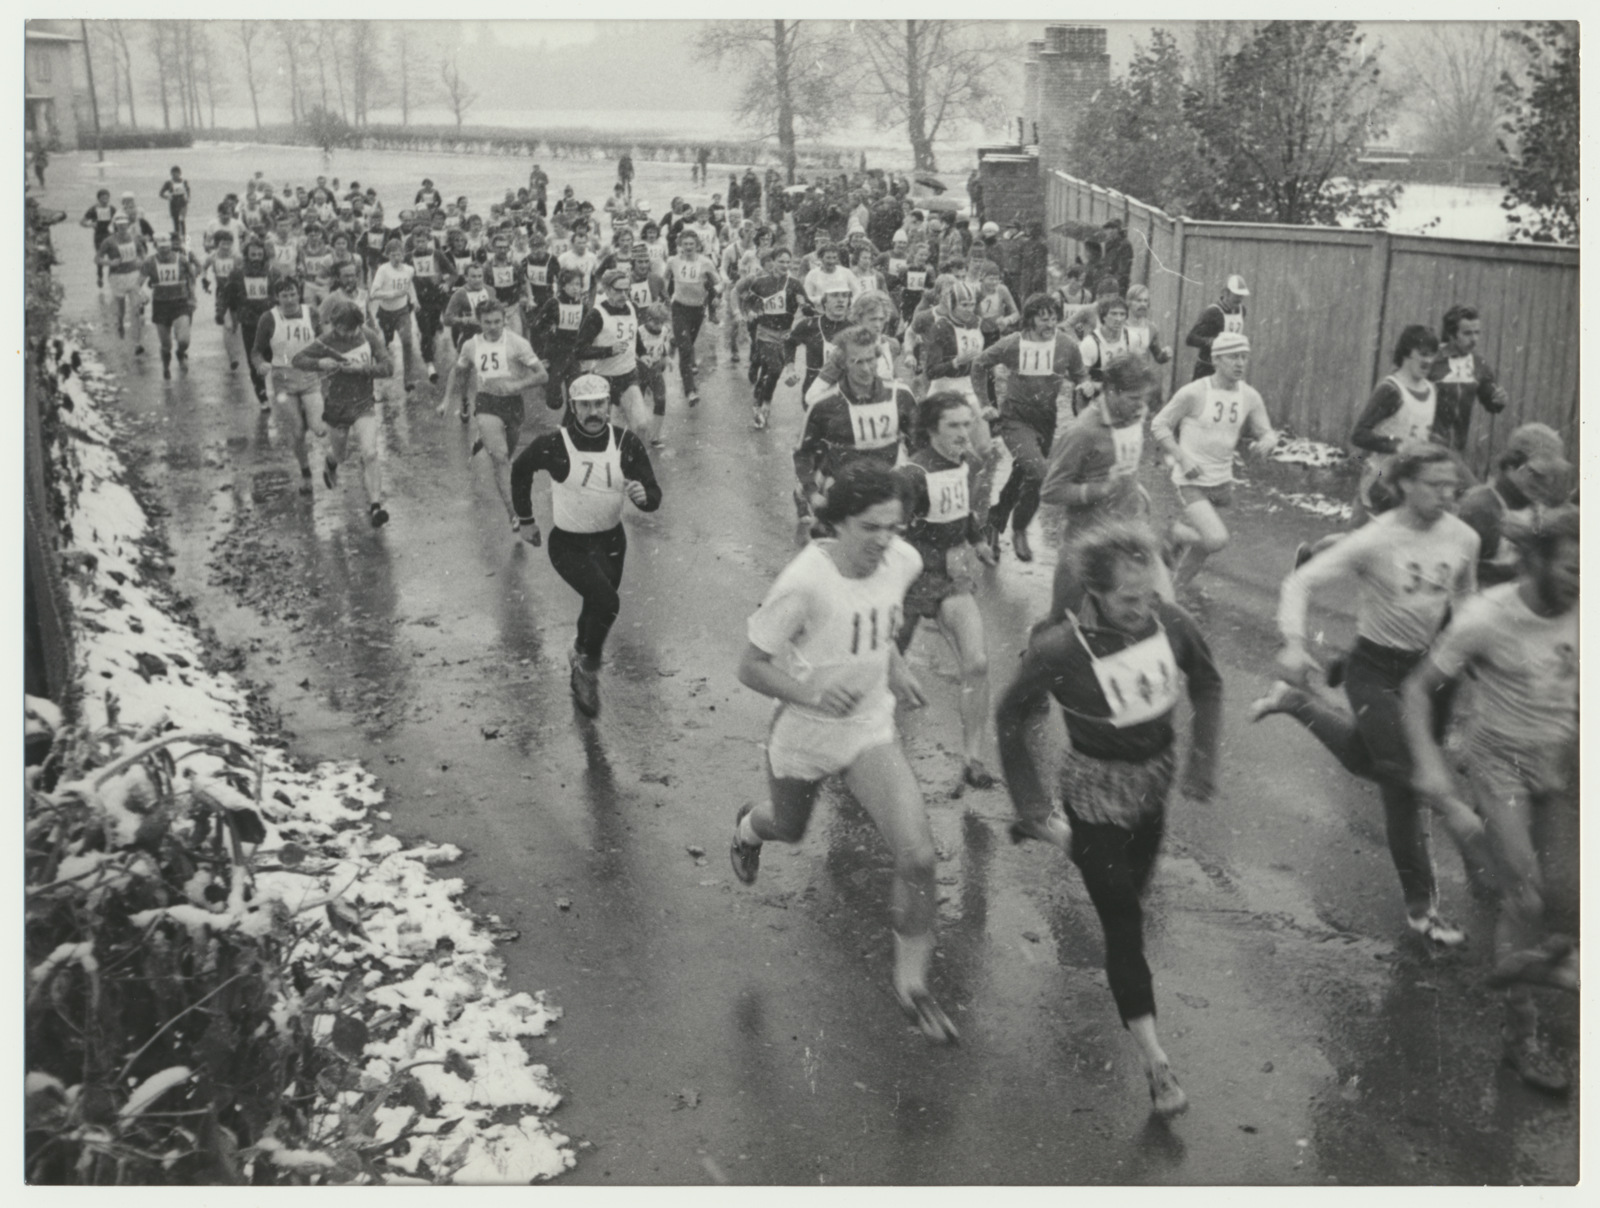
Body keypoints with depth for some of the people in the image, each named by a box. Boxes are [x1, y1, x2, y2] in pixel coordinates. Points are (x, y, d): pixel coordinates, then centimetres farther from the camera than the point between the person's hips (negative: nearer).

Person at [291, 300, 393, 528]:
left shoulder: (369, 336, -9)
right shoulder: (326, 341, -13)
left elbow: (388, 368, -10)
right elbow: (297, 359, -6)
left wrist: (361, 368, -24)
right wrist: (319, 363, -25)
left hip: (364, 404, 0)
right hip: (336, 406, 0)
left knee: (370, 454, -16)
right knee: (340, 455, 18)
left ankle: (375, 505, -14)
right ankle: (330, 462, 57)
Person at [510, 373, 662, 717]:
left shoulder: (627, 443, -11)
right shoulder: (554, 444, -18)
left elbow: (654, 497, -7)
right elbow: (520, 469, 2)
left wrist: (644, 496, -31)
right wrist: (525, 519, 8)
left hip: (611, 540, 4)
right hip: (568, 544, -4)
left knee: (597, 610, 16)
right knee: (607, 602, -23)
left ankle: (582, 667, 45)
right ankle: (588, 668, 2)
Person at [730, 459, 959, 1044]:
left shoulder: (903, 562, -12)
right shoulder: (805, 582, -29)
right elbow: (750, 667, -21)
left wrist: (894, 664, 1)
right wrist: (812, 693, -36)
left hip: (872, 729, 3)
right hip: (804, 733, -3)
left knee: (918, 856, -12)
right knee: (789, 829, 27)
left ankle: (912, 982, 10)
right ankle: (749, 827, 67)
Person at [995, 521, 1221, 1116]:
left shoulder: (1171, 622, -17)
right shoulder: (1059, 651, -29)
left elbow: (1207, 683, 4)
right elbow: (1010, 722, -14)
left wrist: (1201, 762, 0)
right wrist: (1034, 808, -14)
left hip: (1153, 778, 5)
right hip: (1096, 789, -5)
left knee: (1131, 887, 25)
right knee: (1125, 922, -3)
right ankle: (1155, 1060, 7)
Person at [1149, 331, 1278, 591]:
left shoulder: (1250, 397, 0)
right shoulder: (1194, 393, -14)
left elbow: (1267, 432, 9)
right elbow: (1158, 425, -8)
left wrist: (1266, 442, -16)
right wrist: (1182, 459, -18)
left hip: (1222, 481, 6)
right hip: (1192, 481, -6)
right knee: (1217, 540, -20)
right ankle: (1179, 535, 7)